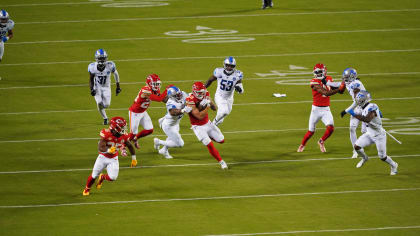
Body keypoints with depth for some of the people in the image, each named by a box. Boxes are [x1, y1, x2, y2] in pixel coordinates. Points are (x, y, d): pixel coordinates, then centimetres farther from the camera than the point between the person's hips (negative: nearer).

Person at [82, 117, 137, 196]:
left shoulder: (123, 136, -15)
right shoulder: (106, 134, -28)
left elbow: (130, 146, 4)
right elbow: (100, 148, -34)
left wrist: (134, 158, 6)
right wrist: (108, 150, -53)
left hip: (113, 159, 2)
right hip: (103, 157, -2)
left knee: (112, 177, -14)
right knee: (94, 175, 5)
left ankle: (102, 177, 23)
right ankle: (87, 189, 37)